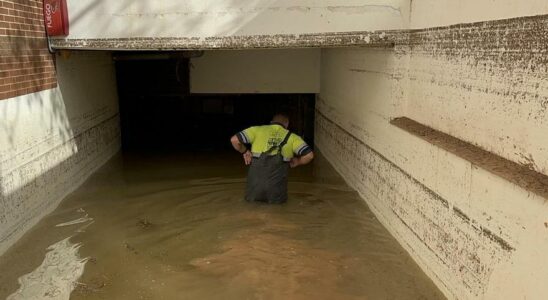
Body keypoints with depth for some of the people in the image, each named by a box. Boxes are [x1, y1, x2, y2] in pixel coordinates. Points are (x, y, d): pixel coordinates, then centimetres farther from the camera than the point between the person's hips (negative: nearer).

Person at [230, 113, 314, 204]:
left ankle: (257, 196, 2)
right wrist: (296, 162, 16)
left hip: (255, 182, 1)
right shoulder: (291, 136, 8)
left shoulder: (257, 129, 7)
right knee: (277, 200, 27)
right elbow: (309, 155, -2)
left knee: (251, 199, 28)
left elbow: (234, 140, -2)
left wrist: (244, 151, 16)